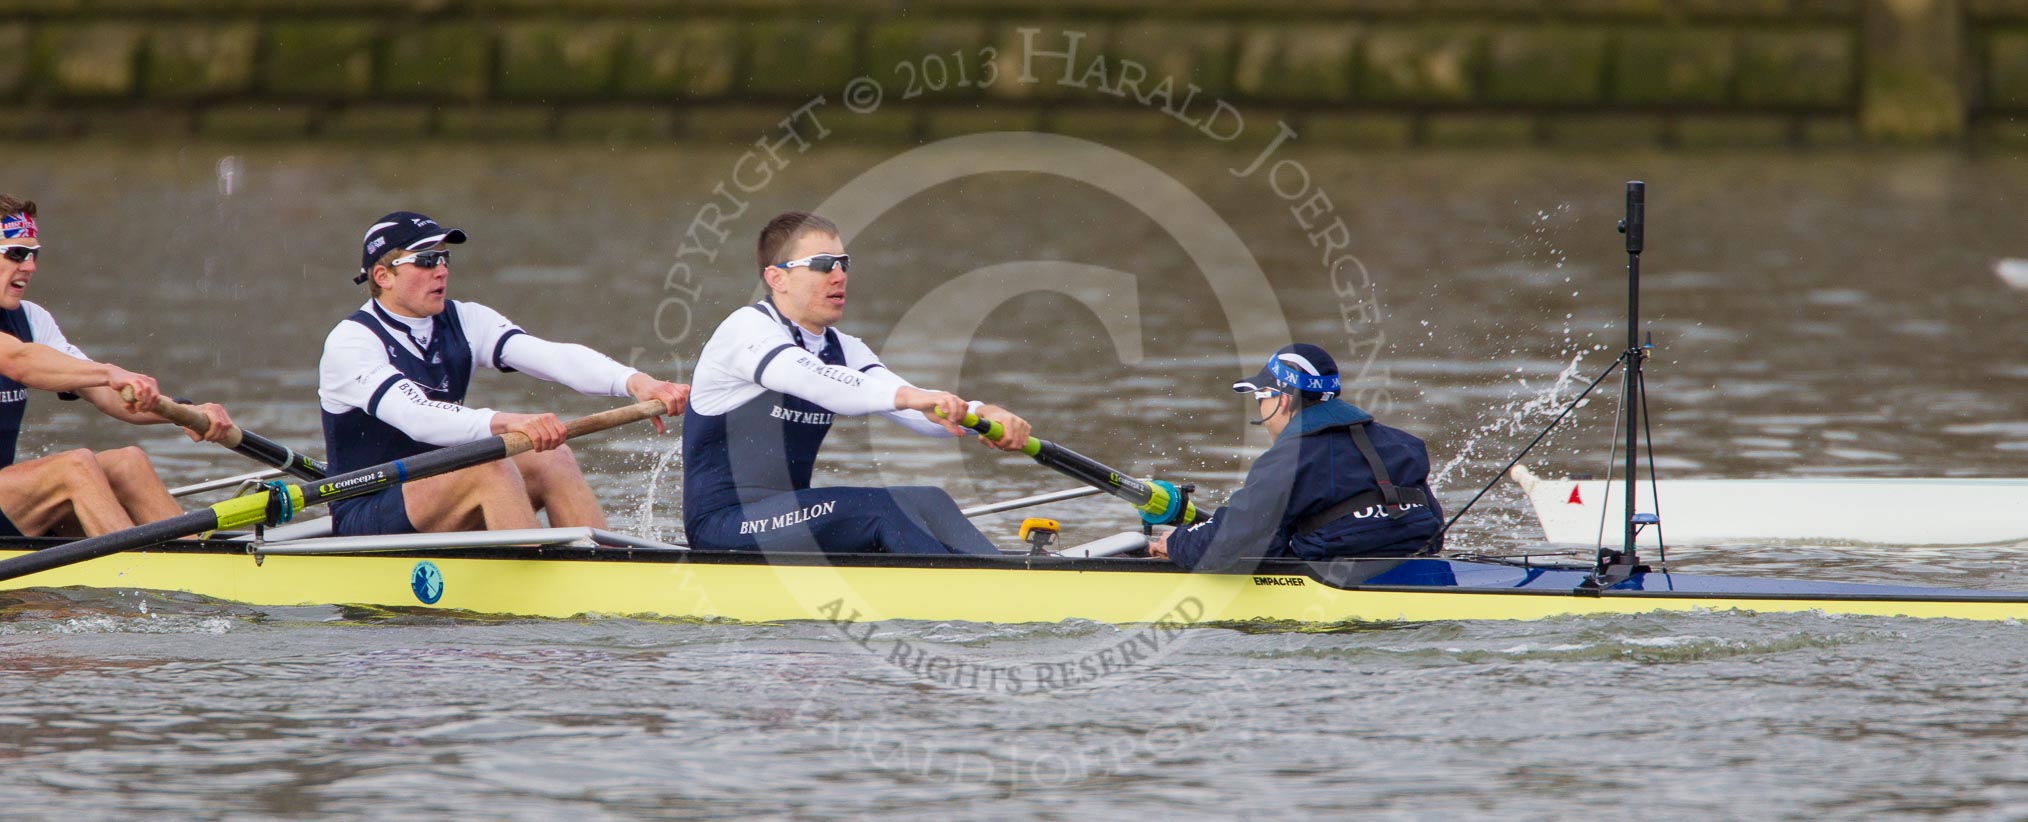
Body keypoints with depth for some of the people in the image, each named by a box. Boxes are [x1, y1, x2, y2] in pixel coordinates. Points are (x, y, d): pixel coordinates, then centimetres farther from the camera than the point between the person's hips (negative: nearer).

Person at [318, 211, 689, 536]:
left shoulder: (464, 322, 6)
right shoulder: (349, 343, -13)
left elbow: (552, 356, -11)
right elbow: (414, 417, -31)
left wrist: (633, 381, -29)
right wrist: (504, 423, -48)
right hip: (366, 521, -7)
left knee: (552, 459, -15)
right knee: (490, 465, -29)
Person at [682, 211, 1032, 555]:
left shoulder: (842, 349, 14)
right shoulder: (746, 329, -11)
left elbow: (921, 412, -2)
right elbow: (813, 381, -33)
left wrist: (981, 414, -25)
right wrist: (907, 396, -47)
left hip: (788, 519, 8)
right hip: (721, 524, -8)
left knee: (929, 504, -11)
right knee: (879, 508, -27)